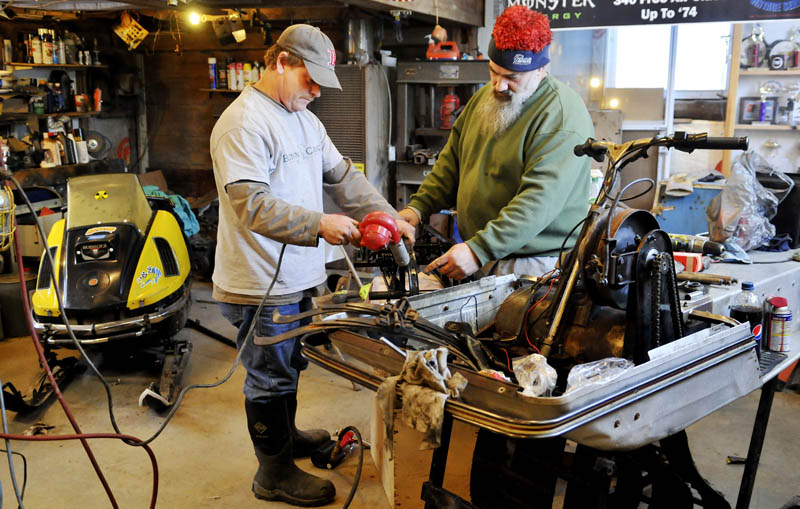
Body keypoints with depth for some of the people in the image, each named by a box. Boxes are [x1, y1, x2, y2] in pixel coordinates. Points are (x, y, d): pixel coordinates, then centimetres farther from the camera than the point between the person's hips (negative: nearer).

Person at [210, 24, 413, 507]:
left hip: (300, 277, 9)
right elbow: (251, 204, -28)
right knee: (271, 380, 7)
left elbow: (342, 175, 14)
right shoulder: (243, 124, -19)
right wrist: (319, 224, -34)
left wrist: (387, 214, 4)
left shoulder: (305, 119, 12)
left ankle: (286, 434, 47)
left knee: (290, 367, 25)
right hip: (261, 287, -9)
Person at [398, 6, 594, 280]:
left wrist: (479, 250, -30)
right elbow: (451, 162, 17)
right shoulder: (483, 98, 10)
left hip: (535, 266, -7)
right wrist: (418, 207, 4)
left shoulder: (562, 116, -17)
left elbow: (540, 200, -26)